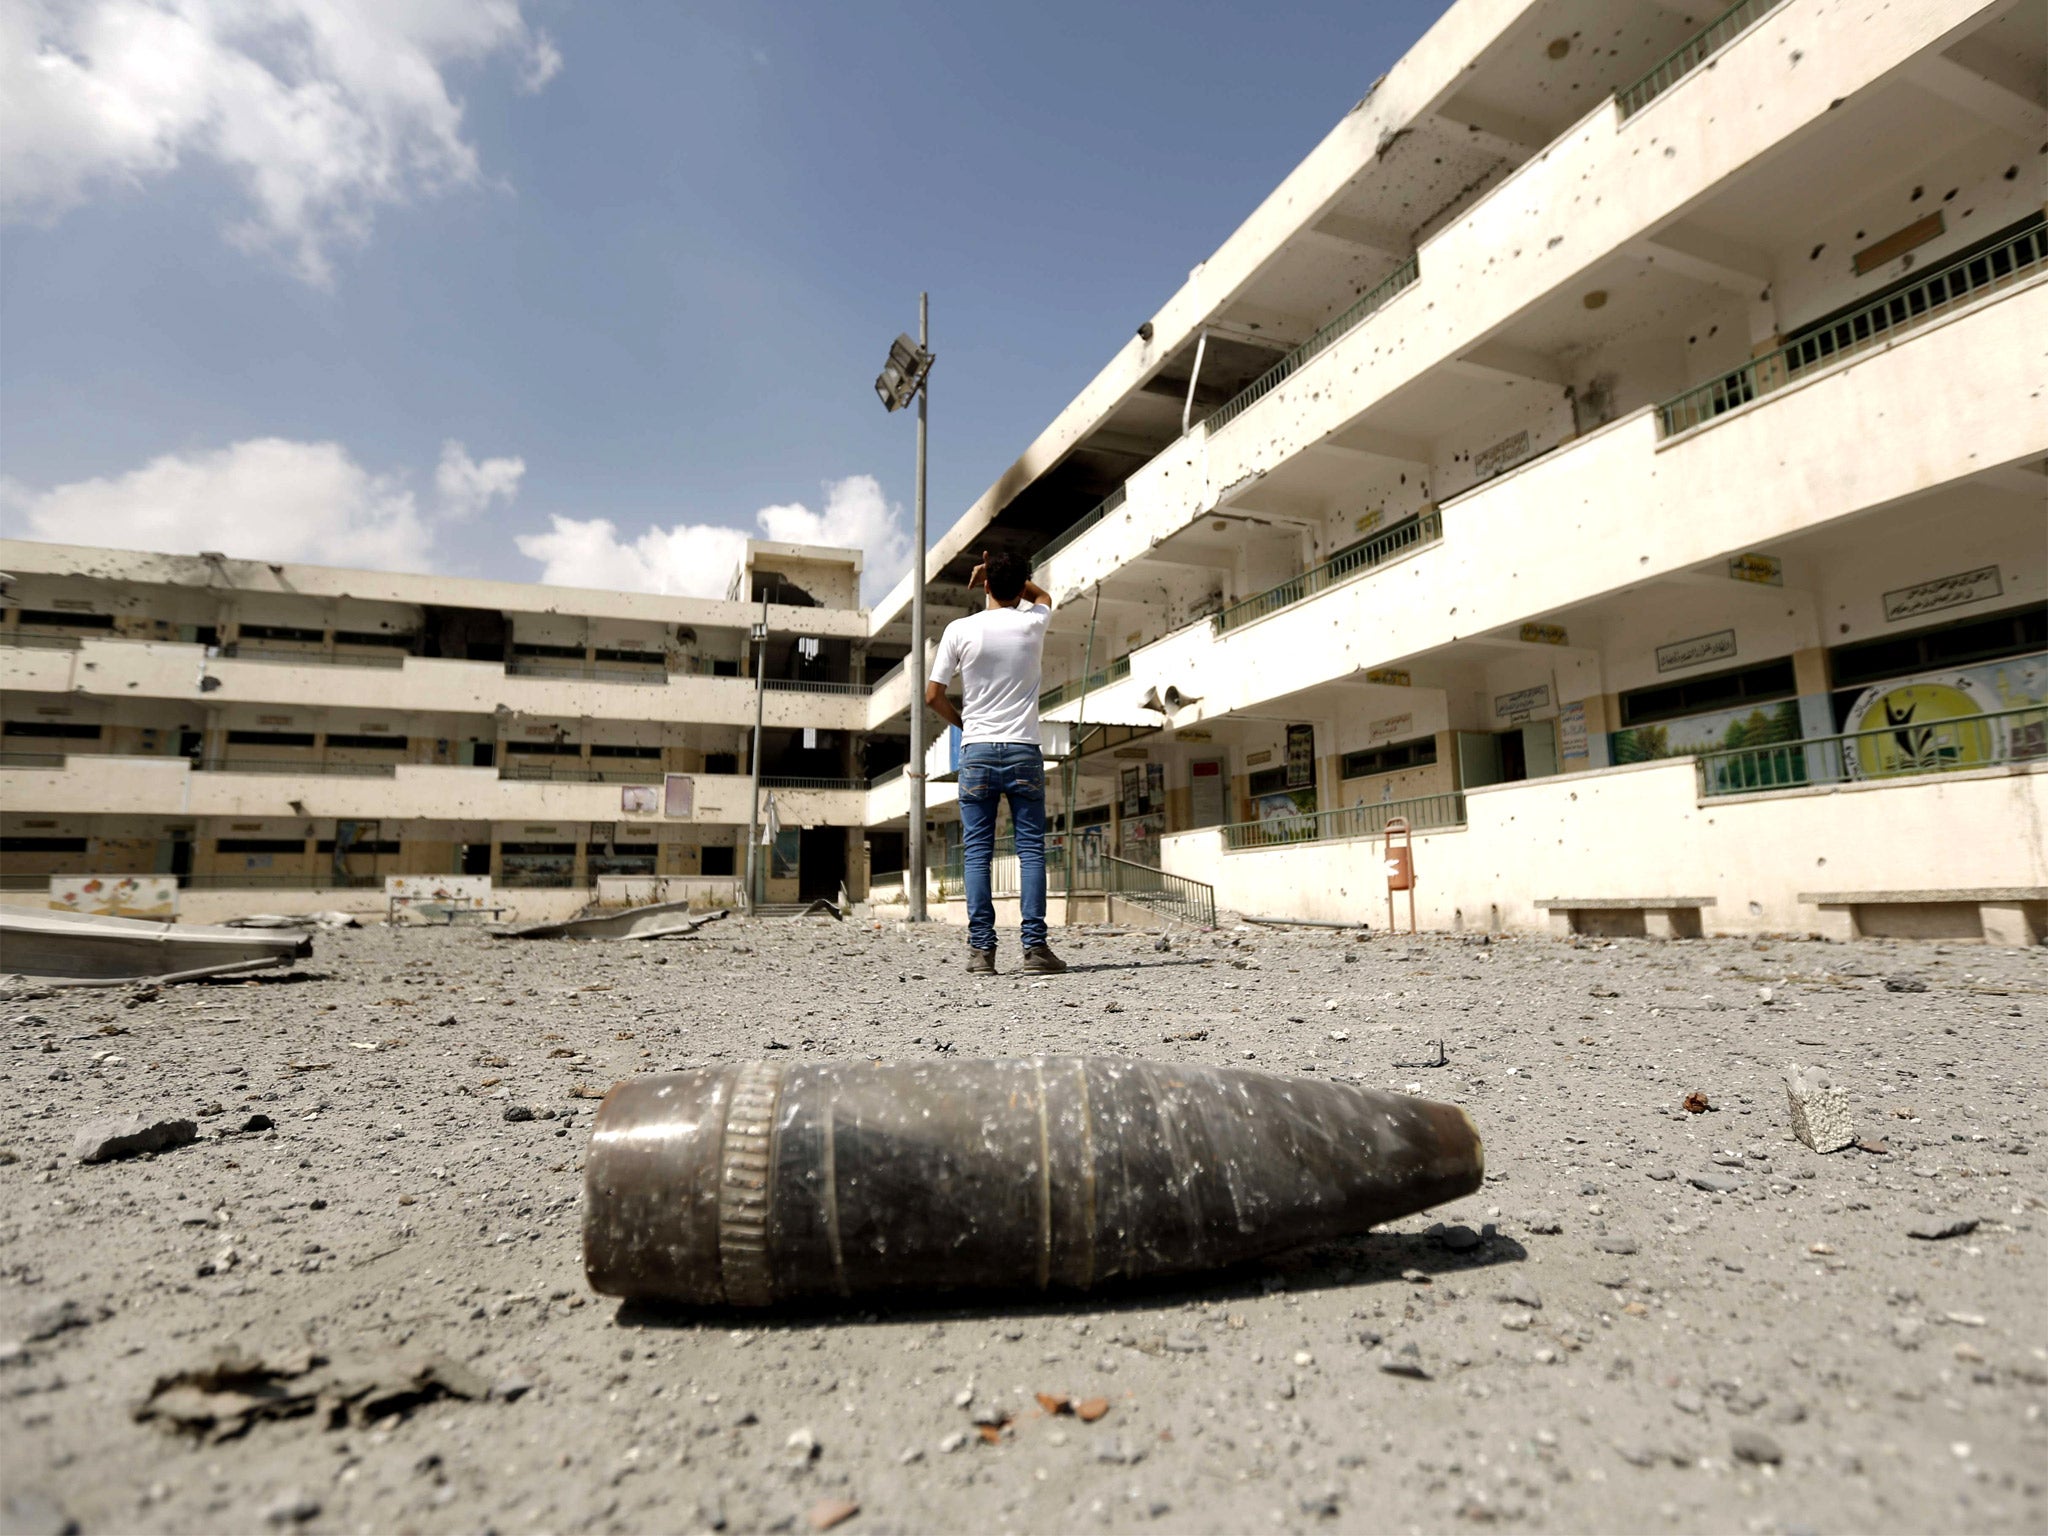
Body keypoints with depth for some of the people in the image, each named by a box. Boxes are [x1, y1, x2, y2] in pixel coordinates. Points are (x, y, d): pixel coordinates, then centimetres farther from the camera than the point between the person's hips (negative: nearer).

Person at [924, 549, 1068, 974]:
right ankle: (1034, 944, 0)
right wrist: (1012, 576, 21)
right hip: (1023, 751, 1)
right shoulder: (1033, 623, 3)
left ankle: (981, 947, 2)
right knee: (1031, 849, 3)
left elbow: (933, 695, 1)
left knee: (976, 852, 3)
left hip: (977, 751, 0)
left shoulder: (960, 630, -1)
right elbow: (1043, 596, 29)